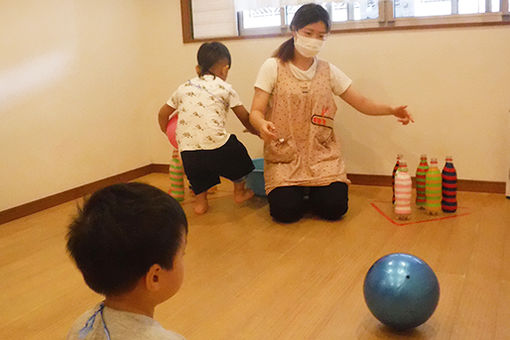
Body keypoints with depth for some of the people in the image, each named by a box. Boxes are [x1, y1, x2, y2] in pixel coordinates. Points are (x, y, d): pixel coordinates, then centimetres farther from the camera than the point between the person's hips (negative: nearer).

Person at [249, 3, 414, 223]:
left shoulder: (328, 71, 8)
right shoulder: (273, 67, -1)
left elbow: (361, 104, 8)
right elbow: (256, 112, -7)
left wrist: (392, 110, -10)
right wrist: (262, 125, -30)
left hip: (322, 155, 2)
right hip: (284, 156, -2)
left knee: (334, 207, -17)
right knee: (286, 210, -21)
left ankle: (311, 193, 17)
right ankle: (289, 191, 14)